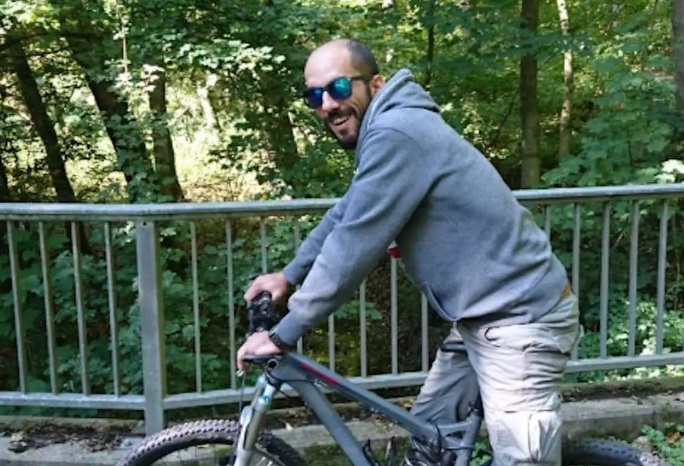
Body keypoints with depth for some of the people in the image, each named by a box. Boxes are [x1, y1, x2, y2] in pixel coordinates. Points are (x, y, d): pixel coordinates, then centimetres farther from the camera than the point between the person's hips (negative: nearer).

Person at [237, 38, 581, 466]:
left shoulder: (395, 134, -22)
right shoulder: (386, 129, 10)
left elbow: (353, 245, -23)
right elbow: (344, 215, 20)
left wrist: (282, 335, -16)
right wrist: (289, 276, 15)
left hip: (522, 320, -10)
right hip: (486, 312, 10)